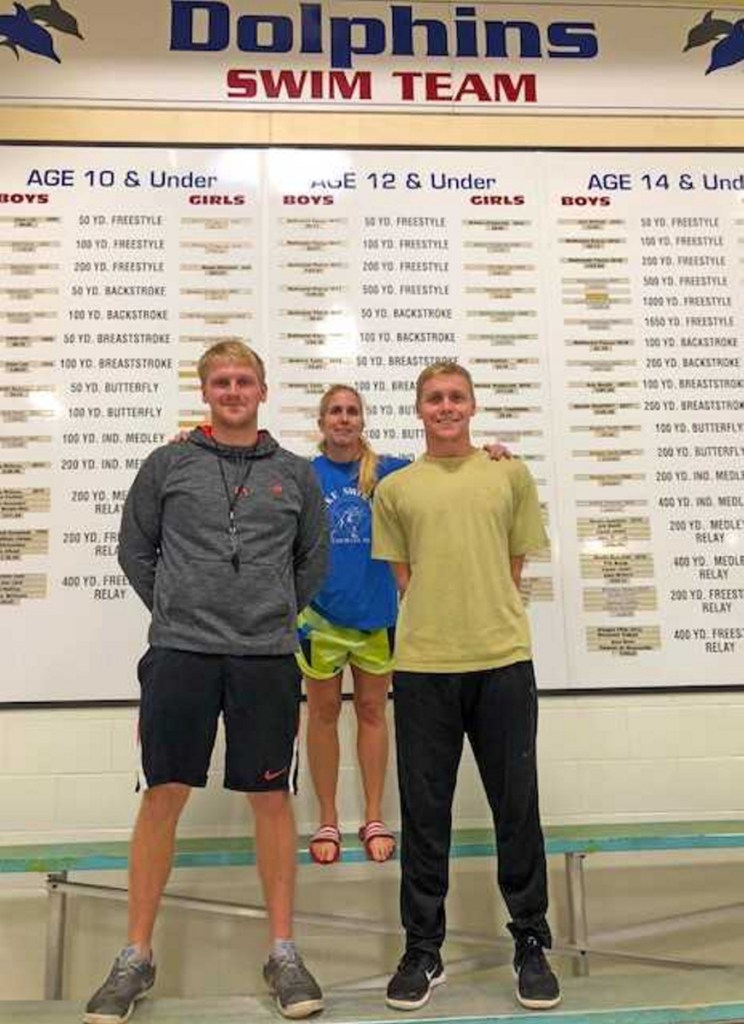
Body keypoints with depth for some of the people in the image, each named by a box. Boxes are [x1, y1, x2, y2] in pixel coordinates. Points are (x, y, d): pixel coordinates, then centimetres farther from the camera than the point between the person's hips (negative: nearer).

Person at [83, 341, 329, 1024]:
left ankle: (283, 952, 21)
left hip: (268, 659, 1)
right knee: (163, 796, 5)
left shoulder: (295, 474, 8)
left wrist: (275, 615, 10)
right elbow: (135, 550, 10)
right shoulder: (168, 465, 6)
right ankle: (137, 956, 21)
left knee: (272, 800, 7)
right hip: (180, 654, 0)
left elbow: (314, 561, 14)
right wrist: (178, 611, 7)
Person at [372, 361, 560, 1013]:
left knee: (517, 805, 8)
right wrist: (436, 630, 3)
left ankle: (531, 944, 26)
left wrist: (488, 626, 7)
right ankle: (424, 949, 23)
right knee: (424, 811, 8)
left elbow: (513, 566, 11)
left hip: (504, 662, 0)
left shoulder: (510, 475, 8)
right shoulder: (395, 489, 9)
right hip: (422, 665, 0)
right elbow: (403, 576, 10)